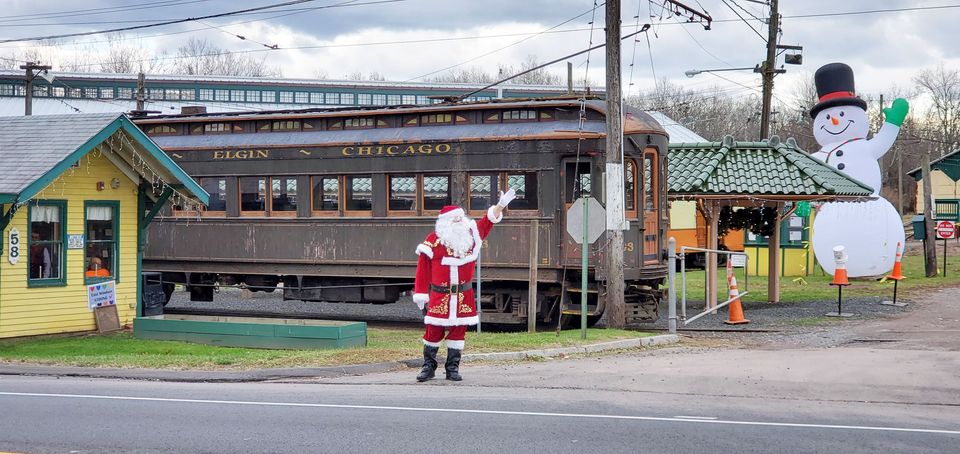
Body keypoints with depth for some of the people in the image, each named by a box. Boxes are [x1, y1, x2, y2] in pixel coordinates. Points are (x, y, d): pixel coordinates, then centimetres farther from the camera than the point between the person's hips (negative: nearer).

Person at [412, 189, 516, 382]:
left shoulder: (471, 235, 6)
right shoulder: (434, 240, -6)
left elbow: (488, 221, 8)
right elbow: (423, 269, -5)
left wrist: (501, 205, -7)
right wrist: (420, 294, -7)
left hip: (463, 295, 3)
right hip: (439, 295, -3)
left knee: (458, 330, 6)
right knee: (433, 330, 1)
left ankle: (453, 368, 15)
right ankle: (428, 366, 14)